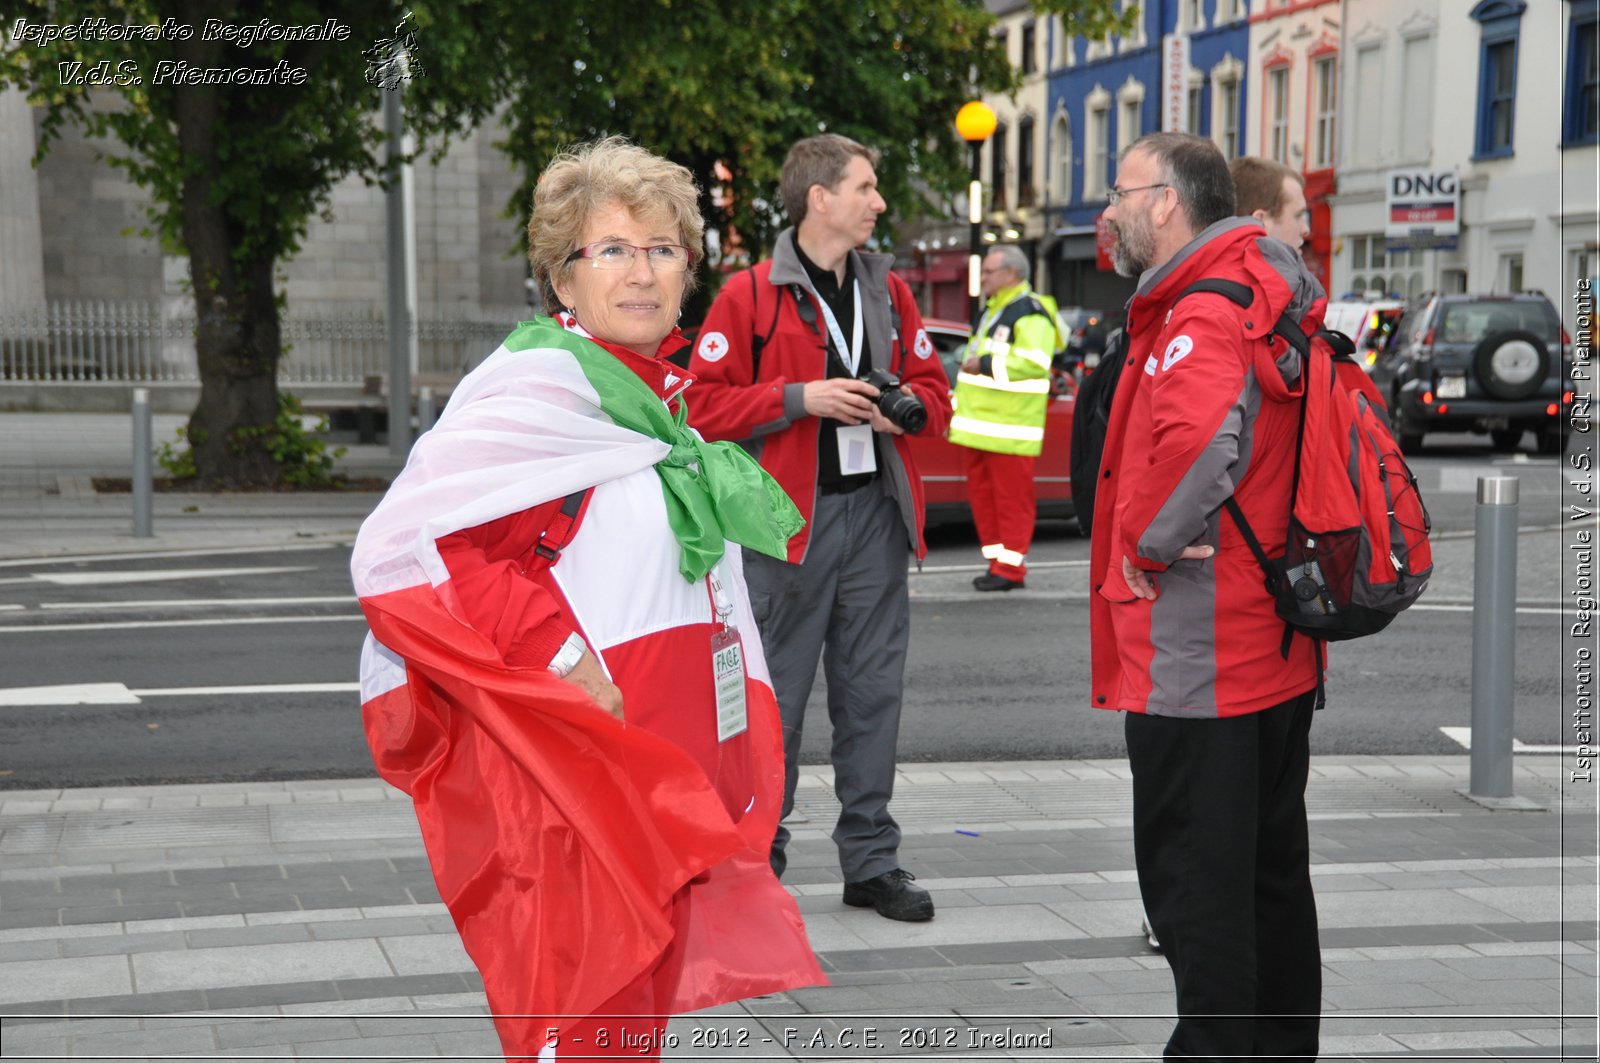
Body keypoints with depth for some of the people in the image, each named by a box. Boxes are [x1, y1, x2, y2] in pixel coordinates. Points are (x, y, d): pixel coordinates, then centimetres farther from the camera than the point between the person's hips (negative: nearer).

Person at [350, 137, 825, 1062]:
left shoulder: (661, 403, 15)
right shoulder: (539, 389, -13)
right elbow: (399, 545, -23)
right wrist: (555, 654, -23)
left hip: (660, 792, 9)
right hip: (568, 794, -9)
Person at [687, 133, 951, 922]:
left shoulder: (888, 292, 14)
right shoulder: (749, 296, -4)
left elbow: (933, 390, 20)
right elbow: (707, 406, -8)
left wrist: (908, 406, -3)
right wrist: (801, 398, -16)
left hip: (874, 511, 5)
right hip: (788, 517, -5)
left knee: (872, 693, 8)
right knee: (775, 700, 0)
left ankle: (872, 862, 17)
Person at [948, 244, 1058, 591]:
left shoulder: (1029, 314, -12)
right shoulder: (992, 311, 21)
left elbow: (1033, 363, -24)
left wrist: (986, 364, -19)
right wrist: (958, 407, 28)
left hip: (1009, 429, -10)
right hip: (980, 426, 10)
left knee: (1011, 497, -7)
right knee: (982, 492, 12)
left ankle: (1011, 567, -4)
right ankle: (997, 562, 19)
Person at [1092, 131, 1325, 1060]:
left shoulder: (1201, 316, -18)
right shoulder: (1273, 309, 13)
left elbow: (1199, 438, -37)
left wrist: (1148, 542, -22)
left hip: (1198, 659, -10)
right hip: (1275, 650, 10)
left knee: (1195, 879, -3)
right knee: (1273, 870, 18)